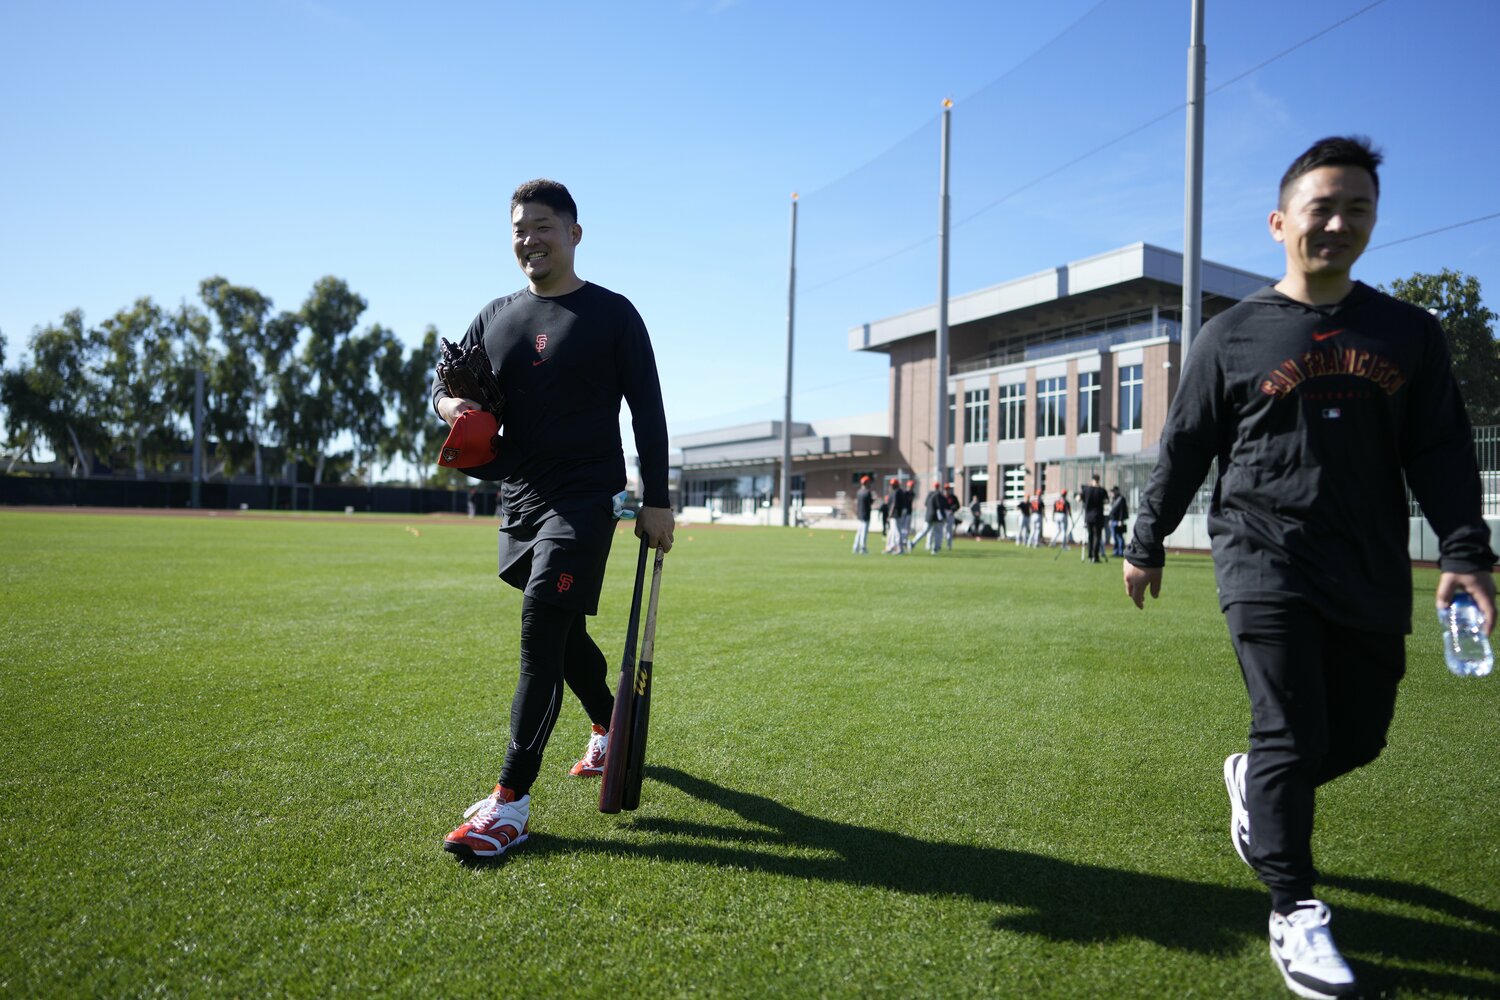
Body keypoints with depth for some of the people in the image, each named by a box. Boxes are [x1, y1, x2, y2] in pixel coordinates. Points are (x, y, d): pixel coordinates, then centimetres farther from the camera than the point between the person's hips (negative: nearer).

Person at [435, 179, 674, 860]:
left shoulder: (611, 313, -2)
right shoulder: (494, 317, 13)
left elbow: (647, 411, -3)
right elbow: (443, 382, 17)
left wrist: (657, 501, -8)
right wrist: (453, 404, -8)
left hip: (582, 498, -6)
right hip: (517, 499, 6)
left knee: (541, 631, -16)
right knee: (563, 633, 17)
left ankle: (511, 801, -13)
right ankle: (608, 730, 40)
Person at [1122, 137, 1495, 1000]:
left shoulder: (1409, 335, 9)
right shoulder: (1233, 335, 1)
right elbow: (1184, 451, 5)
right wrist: (1147, 545, 7)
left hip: (1371, 574, 4)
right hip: (1267, 563, -3)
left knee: (1359, 736, 11)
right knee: (1294, 737, -6)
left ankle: (1253, 782, 40)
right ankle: (1295, 913, 9)